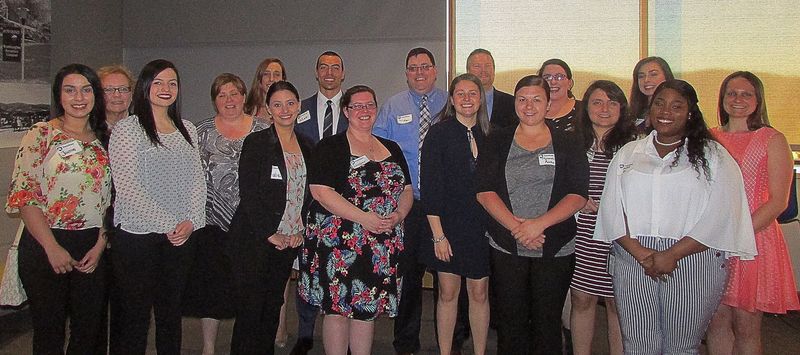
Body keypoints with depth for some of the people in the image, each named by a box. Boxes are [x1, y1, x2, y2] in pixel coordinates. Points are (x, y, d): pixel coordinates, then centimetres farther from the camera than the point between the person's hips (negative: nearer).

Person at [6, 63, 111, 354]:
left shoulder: (104, 139, 9)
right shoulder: (41, 135, -4)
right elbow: (24, 194, -10)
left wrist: (101, 242, 0)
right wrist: (52, 247, -14)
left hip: (93, 247, 4)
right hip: (46, 245, -4)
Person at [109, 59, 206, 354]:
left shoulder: (188, 130, 12)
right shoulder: (127, 128, -3)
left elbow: (197, 180, 10)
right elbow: (127, 187, -11)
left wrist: (191, 222, -5)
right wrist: (167, 225, -13)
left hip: (182, 237, 5)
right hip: (137, 235, -4)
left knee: (172, 313, 12)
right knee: (134, 316, 3)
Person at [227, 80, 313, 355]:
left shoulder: (306, 146, 11)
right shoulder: (256, 142, -6)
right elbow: (248, 194, -12)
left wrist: (301, 230, 2)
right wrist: (270, 234, -13)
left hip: (289, 241, 5)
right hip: (255, 239, -5)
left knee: (273, 306, 13)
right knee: (249, 309, -1)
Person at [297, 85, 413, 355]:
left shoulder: (392, 149, 15)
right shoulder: (330, 147, -2)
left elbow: (406, 190, 16)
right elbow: (320, 191, -14)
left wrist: (399, 215, -6)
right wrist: (364, 218, -19)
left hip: (382, 246, 5)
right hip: (338, 241, -5)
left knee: (368, 308, 11)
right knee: (338, 307, 0)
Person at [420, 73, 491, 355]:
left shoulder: (488, 136, 7)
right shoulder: (439, 133, -4)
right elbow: (429, 186, -8)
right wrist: (438, 234, -12)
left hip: (480, 227, 3)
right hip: (448, 226, -3)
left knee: (479, 293, 8)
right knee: (448, 293, 6)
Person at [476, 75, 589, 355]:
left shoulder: (567, 143, 3)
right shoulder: (497, 141, 5)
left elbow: (578, 195, -6)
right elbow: (484, 191, -4)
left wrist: (539, 223, -18)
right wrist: (515, 226, -15)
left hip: (556, 248, 0)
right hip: (506, 246, 1)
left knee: (548, 320, 7)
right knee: (510, 320, 8)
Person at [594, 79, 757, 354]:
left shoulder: (713, 156, 4)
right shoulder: (627, 154, 12)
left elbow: (721, 215, -6)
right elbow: (611, 209, 4)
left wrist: (673, 255, -14)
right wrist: (640, 252, -10)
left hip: (692, 262, -2)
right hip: (632, 260, 2)